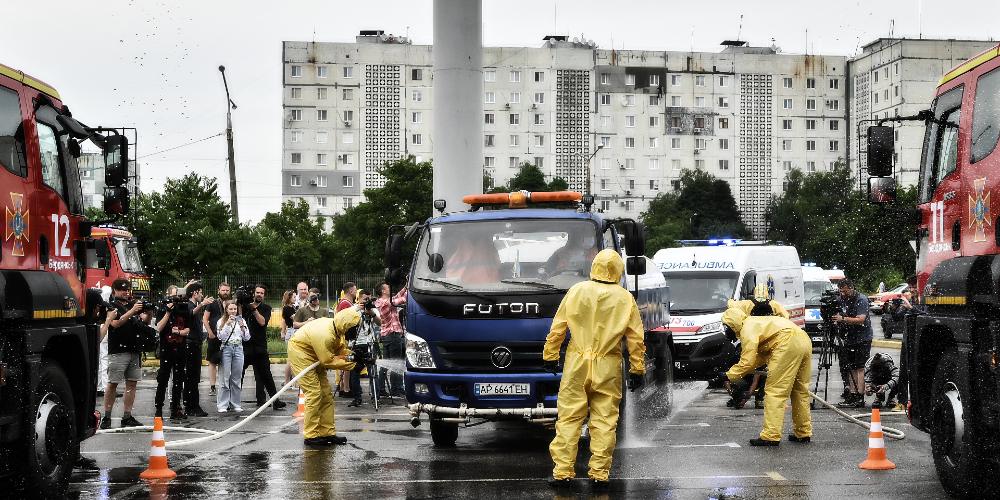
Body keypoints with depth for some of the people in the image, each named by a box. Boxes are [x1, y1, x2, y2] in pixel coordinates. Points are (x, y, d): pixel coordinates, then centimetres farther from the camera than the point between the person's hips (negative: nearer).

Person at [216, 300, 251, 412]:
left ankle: (236, 404, 11)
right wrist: (228, 324, -15)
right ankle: (222, 405, 0)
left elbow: (247, 338, 7)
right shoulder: (221, 321, 3)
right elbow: (221, 337, -8)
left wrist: (242, 327, -9)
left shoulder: (241, 320, 9)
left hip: (238, 349, 3)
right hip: (226, 349, -3)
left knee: (237, 378, 5)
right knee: (225, 378, -4)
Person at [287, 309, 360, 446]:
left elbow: (341, 348, 4)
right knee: (314, 393, -13)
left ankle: (327, 432, 13)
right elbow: (328, 361, -27)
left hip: (315, 356, 9)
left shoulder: (337, 329, -10)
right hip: (300, 353, -9)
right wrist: (352, 363, -23)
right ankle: (311, 436, -9)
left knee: (326, 394, 8)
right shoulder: (324, 335, -36)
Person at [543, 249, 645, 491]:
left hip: (577, 365, 0)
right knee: (604, 421, 5)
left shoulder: (577, 291, 1)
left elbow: (557, 328, 4)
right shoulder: (625, 299, 0)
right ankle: (599, 475, 4)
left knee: (569, 419, 5)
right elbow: (636, 339, 2)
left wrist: (550, 356, 13)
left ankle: (563, 472, 3)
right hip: (608, 369, 0)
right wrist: (637, 369, 9)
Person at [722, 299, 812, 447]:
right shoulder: (755, 322, 30)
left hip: (788, 343, -10)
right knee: (800, 390, 19)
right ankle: (803, 433, 26)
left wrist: (730, 376, 8)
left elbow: (747, 361, -4)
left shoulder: (747, 329, 0)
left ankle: (770, 436, -9)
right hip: (804, 339, 10)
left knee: (775, 391, -6)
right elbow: (761, 356, 30)